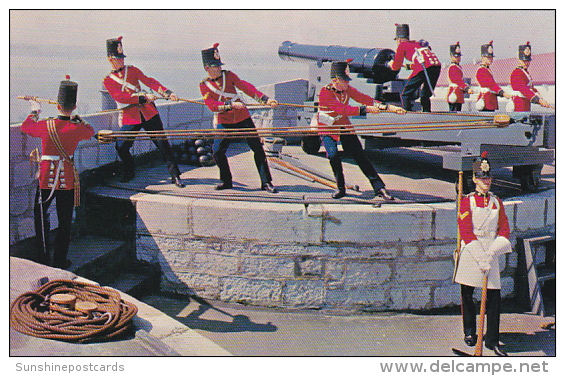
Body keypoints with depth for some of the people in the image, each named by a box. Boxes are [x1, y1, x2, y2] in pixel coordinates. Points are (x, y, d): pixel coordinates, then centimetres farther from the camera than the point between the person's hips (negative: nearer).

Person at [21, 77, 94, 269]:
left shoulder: (46, 125, -12)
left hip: (47, 176, -1)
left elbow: (25, 127, 10)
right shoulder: (77, 129, -10)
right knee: (65, 220, 11)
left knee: (41, 215, 16)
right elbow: (90, 131, 16)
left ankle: (44, 257, 16)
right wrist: (75, 117, 29)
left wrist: (35, 111, 27)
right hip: (68, 177, 1)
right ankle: (60, 260, 17)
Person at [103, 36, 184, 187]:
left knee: (162, 143, -4)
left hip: (148, 113, 1)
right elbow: (120, 98, -12)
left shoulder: (132, 70, 11)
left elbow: (149, 81, 0)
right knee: (121, 147, -8)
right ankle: (129, 173, 19)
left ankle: (175, 176, 0)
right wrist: (143, 97, -21)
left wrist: (167, 93, -14)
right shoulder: (108, 80, 2)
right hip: (129, 117, -1)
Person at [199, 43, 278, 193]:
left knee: (257, 148, -4)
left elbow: (246, 87, -5)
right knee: (217, 151, -10)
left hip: (242, 118, 0)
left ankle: (266, 182, 3)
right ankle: (226, 181, 12)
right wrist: (231, 105, -27)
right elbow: (212, 106, -13)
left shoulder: (228, 75, 2)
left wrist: (265, 99, -16)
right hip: (224, 122, 0)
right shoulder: (204, 85, -1)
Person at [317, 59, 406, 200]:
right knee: (333, 156, -23)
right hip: (327, 129, -4)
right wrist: (365, 109, -32)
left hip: (344, 125, 4)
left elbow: (365, 99, -5)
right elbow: (343, 109, -31)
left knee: (360, 156, -3)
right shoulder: (325, 92, -23)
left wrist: (389, 107, -12)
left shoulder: (347, 89, -5)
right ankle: (340, 188, 0)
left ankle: (379, 188, -2)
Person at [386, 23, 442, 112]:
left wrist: (390, 64, 41)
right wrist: (409, 66, 55)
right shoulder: (416, 43, 33)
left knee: (405, 95, 3)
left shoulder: (402, 45, 14)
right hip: (437, 66, 7)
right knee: (425, 96, 20)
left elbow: (396, 67, 20)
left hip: (423, 68, -7)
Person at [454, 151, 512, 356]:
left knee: (494, 296, -2)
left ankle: (492, 339, 7)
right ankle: (469, 332, 29)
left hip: (491, 252, 3)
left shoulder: (497, 202, 10)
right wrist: (481, 259, -17)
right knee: (467, 294, 8)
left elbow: (504, 229, 6)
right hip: (470, 252, -3)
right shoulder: (467, 201, -2)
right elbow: (466, 232, -9)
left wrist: (493, 251, -12)